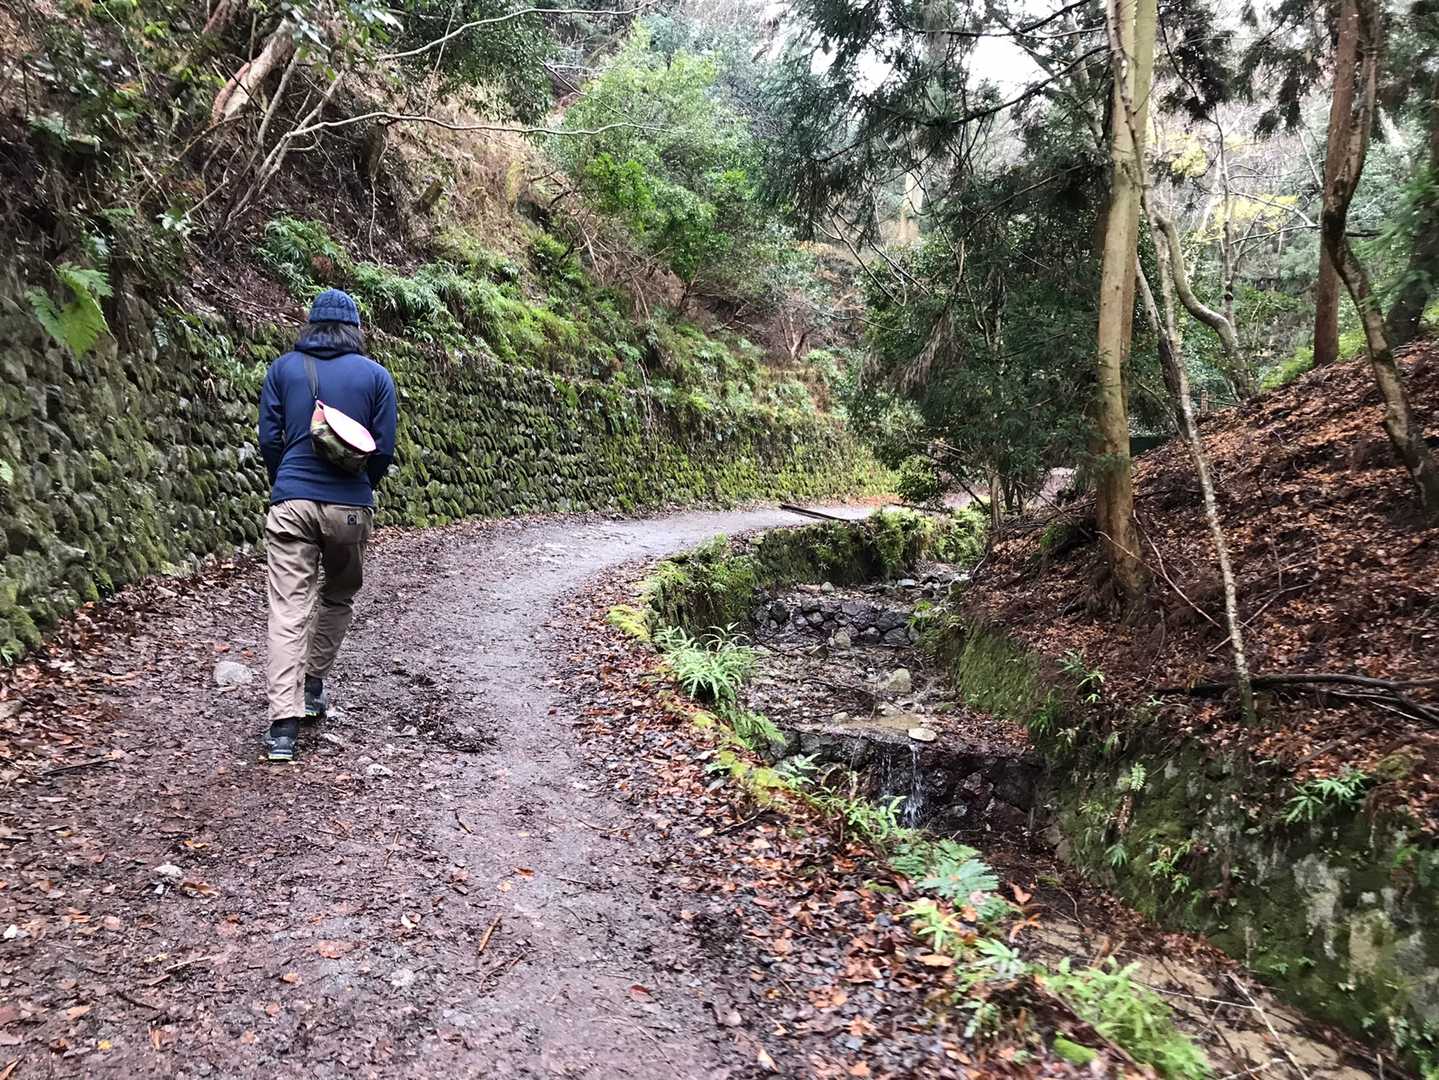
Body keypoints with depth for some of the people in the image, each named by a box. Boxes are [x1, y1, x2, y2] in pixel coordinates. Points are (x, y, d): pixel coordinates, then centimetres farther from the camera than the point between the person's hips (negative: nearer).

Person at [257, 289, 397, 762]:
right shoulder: (375, 375, 4)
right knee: (338, 596, 22)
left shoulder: (283, 368, 6)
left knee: (288, 607, -4)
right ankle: (312, 683, 32)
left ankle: (284, 721, -10)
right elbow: (385, 447, 2)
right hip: (350, 506, 0)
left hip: (291, 501, 0)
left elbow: (268, 438, 4)